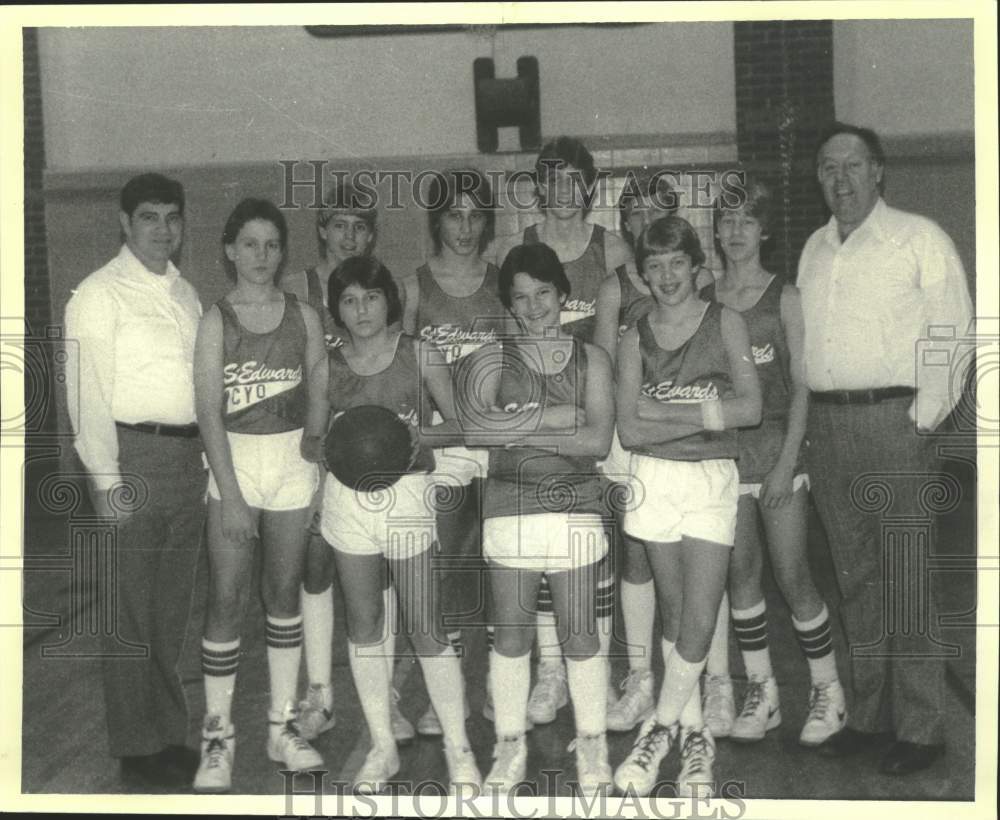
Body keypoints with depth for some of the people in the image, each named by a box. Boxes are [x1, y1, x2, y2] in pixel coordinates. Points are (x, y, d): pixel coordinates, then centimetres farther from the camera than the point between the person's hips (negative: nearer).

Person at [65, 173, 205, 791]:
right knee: (132, 610, 2)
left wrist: (207, 457, 9)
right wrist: (107, 478, -16)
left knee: (173, 606, 15)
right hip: (134, 457, -6)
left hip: (189, 457, 7)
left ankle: (170, 733, 28)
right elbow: (87, 392, -11)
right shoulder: (99, 294, -6)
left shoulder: (186, 294, 13)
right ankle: (137, 747, 14)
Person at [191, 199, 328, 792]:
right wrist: (231, 495, -14)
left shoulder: (304, 317, 4)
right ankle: (218, 737, 8)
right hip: (234, 460, -2)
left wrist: (314, 440, -13)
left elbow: (318, 395, 6)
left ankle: (283, 726, 21)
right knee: (227, 600, -3)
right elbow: (209, 412, -9)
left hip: (293, 461, 2)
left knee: (285, 592, 10)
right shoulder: (217, 321, -3)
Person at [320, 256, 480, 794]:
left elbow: (461, 427, 1)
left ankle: (458, 748, 12)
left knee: (425, 628, -3)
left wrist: (417, 432, -16)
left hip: (408, 495, -3)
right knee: (363, 624, 9)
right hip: (347, 498, 3)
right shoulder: (329, 366, 6)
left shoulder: (421, 356, -1)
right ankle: (382, 747, 23)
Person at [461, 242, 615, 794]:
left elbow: (598, 441, -7)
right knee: (511, 632, 5)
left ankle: (592, 745, 20)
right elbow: (474, 425, -13)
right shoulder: (494, 359, 5)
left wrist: (518, 430, -12)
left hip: (576, 505, 0)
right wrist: (559, 416, -15)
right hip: (509, 505, 0)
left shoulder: (591, 359, 6)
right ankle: (510, 745, 21)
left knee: (580, 633, 4)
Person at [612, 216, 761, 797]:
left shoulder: (726, 323, 1)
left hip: (713, 480, -2)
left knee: (698, 622, -7)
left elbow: (750, 408, -10)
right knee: (675, 615, 9)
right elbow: (629, 431, -4)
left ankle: (662, 729, 9)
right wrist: (702, 416, -15)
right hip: (655, 478, 2)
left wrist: (661, 409, -13)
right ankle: (695, 734, 21)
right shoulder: (636, 338, 5)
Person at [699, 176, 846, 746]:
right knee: (742, 575, 6)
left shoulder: (785, 298, -1)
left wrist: (787, 463, -11)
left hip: (776, 444, -3)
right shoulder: (703, 302, 7)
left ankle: (829, 690, 16)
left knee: (793, 576, -2)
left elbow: (801, 388, -4)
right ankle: (763, 695, 19)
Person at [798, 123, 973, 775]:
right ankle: (869, 714, 21)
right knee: (856, 578, 11)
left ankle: (921, 728, 6)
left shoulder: (919, 238, -1)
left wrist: (923, 420, -12)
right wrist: (810, 425, 9)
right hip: (826, 424, 6)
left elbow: (951, 335, -6)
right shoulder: (815, 250, 17)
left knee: (906, 580, -4)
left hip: (894, 421, -5)